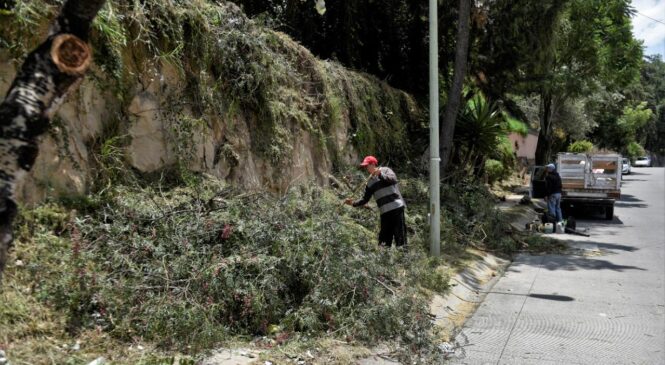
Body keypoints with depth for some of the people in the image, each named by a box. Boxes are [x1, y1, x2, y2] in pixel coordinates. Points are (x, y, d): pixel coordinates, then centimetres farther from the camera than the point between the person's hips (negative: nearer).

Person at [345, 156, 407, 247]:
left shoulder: (385, 170, 2)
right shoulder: (370, 182, 17)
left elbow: (393, 179, -17)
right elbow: (365, 199, 17)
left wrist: (380, 175, -28)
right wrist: (353, 203, 3)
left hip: (396, 207, -6)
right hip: (384, 211, 6)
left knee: (399, 236, -9)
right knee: (384, 239, 4)